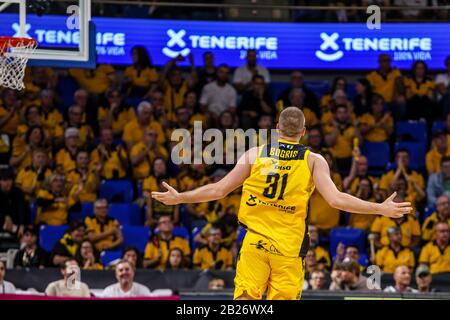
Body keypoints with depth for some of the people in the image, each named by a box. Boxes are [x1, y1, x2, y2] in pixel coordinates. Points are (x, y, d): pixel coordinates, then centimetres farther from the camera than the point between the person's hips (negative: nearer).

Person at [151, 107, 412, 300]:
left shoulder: (255, 154, 3)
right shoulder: (313, 161, -1)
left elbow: (218, 190, 3)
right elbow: (335, 199, -11)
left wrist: (178, 198, 15)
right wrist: (381, 209, -6)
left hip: (255, 242, 1)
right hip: (289, 248, -1)